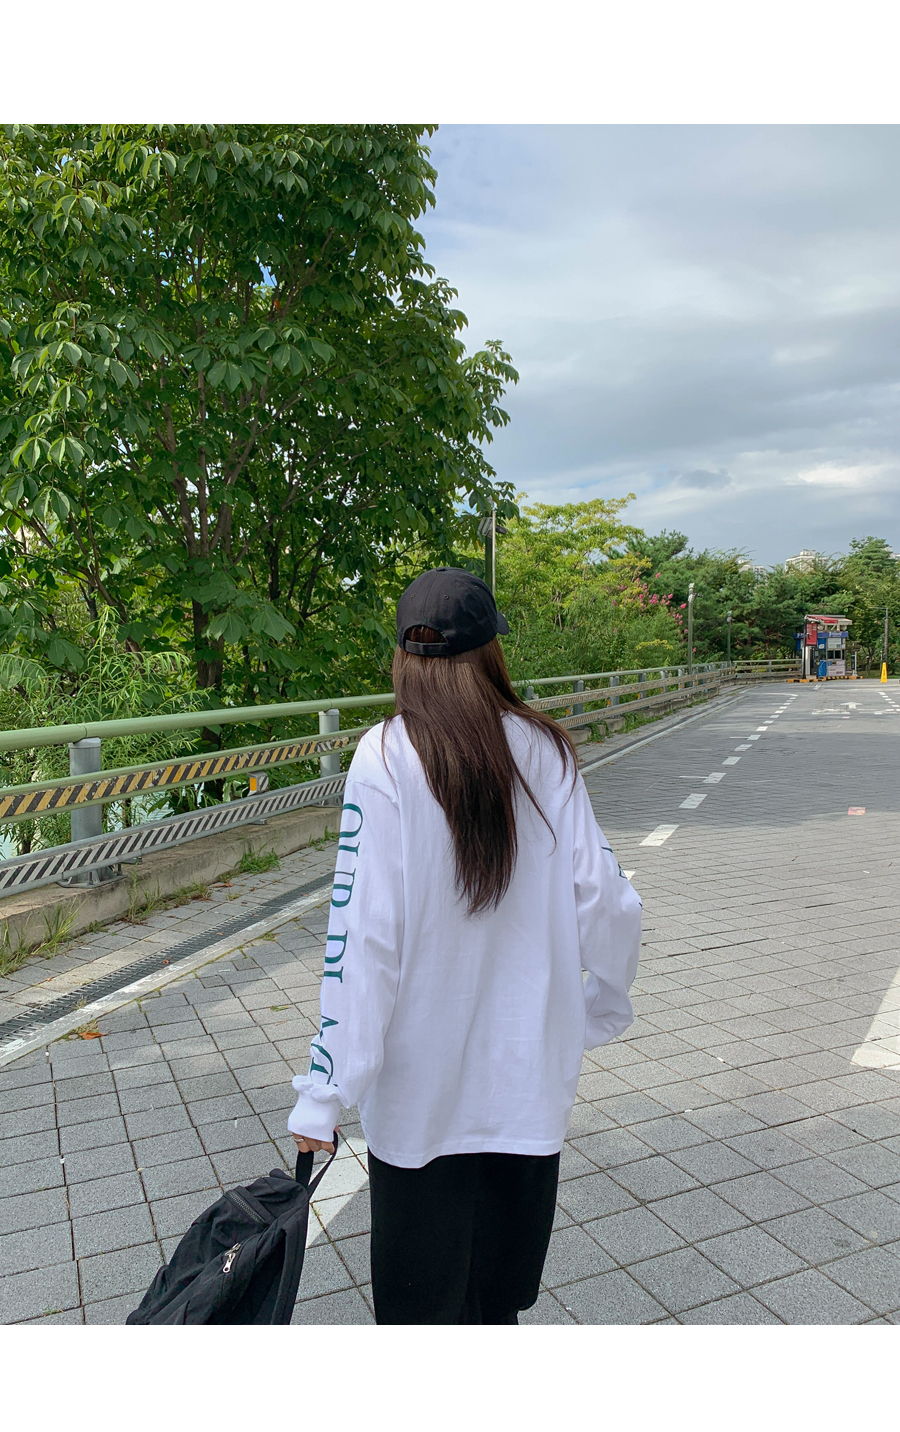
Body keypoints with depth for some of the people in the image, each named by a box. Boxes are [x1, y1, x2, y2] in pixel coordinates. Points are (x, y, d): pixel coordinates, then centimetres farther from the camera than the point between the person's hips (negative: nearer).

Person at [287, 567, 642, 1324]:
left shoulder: (385, 758, -16)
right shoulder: (546, 751, -6)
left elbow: (363, 936, -19)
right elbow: (605, 902, -4)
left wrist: (324, 1094, -12)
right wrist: (602, 1008, 14)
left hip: (421, 1084, -3)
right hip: (530, 1078, 3)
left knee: (423, 1296, 18)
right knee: (501, 1296, 25)